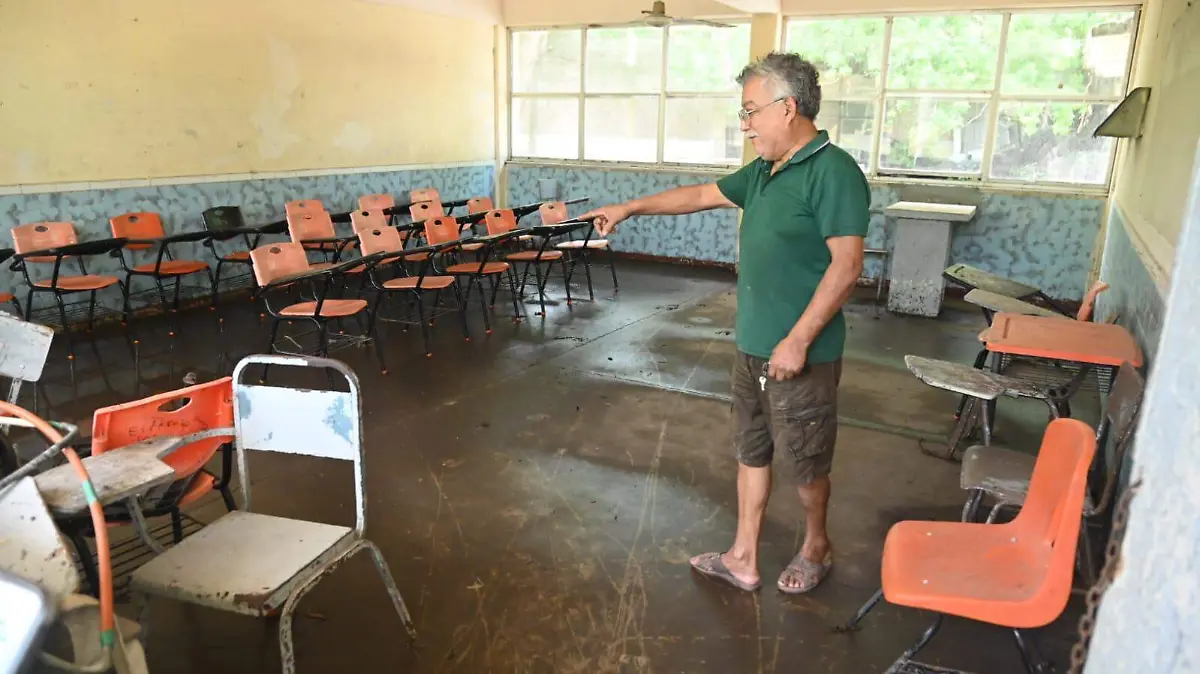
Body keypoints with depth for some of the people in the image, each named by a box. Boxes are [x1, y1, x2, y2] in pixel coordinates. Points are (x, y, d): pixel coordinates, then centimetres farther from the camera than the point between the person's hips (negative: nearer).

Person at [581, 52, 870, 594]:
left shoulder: (833, 171, -17)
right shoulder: (764, 172, 9)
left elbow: (846, 265, -21)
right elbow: (701, 196, 21)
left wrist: (797, 341, -23)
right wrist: (630, 208, 23)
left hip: (800, 353, -8)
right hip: (751, 346, 8)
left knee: (805, 461, 10)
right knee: (751, 452, 16)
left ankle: (816, 545, 35)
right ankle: (743, 558, 30)